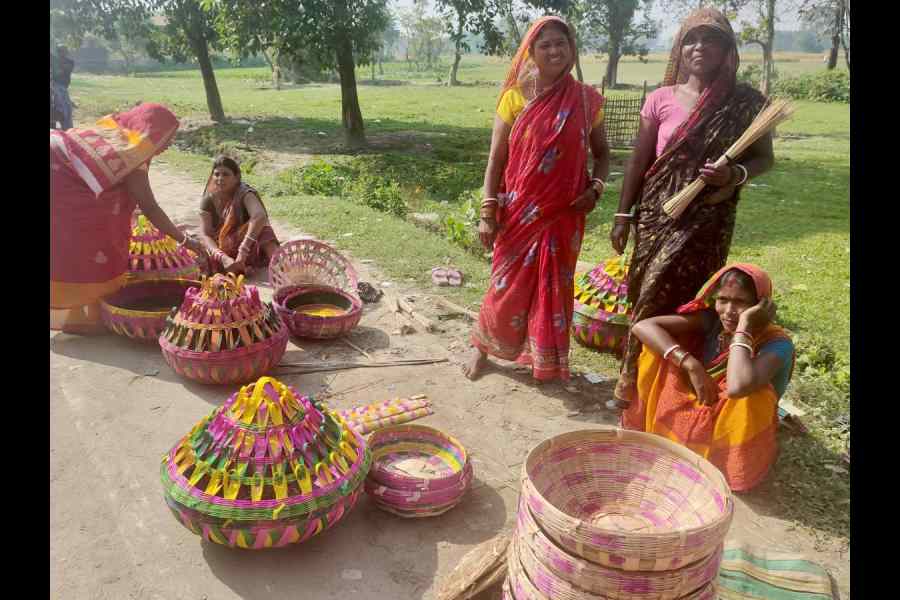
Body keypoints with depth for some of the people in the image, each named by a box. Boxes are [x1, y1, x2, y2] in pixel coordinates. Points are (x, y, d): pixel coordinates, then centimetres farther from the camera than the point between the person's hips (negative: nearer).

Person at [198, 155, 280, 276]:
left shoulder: (244, 193, -15)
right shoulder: (208, 201, -3)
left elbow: (260, 216, -37)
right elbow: (206, 235, -11)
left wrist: (243, 251, -45)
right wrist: (223, 258, -32)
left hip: (250, 250, -3)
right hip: (223, 250, 3)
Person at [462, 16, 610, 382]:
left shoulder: (587, 100, 0)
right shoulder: (515, 97, -4)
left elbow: (601, 153, 12)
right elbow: (496, 160, -3)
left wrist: (595, 188, -6)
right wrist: (488, 213, -9)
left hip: (564, 213, 2)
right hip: (519, 213, -1)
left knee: (554, 287, 10)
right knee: (508, 285, 7)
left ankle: (547, 363, 28)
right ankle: (481, 345, 31)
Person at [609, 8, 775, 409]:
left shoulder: (747, 102, -2)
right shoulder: (662, 99, 1)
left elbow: (764, 157, 5)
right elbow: (639, 160, 6)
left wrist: (735, 174, -17)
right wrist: (624, 215, 5)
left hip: (709, 219, -1)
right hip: (657, 215, 1)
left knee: (684, 301, -1)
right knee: (648, 297, 7)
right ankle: (634, 383, 22)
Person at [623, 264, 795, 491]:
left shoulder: (777, 343, -22)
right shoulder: (711, 320, -10)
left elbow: (737, 387, -44)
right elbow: (643, 327, -20)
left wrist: (744, 328, -33)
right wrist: (691, 365, -29)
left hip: (732, 439, -3)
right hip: (692, 420, 4)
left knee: (750, 392, -35)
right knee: (659, 342, -12)